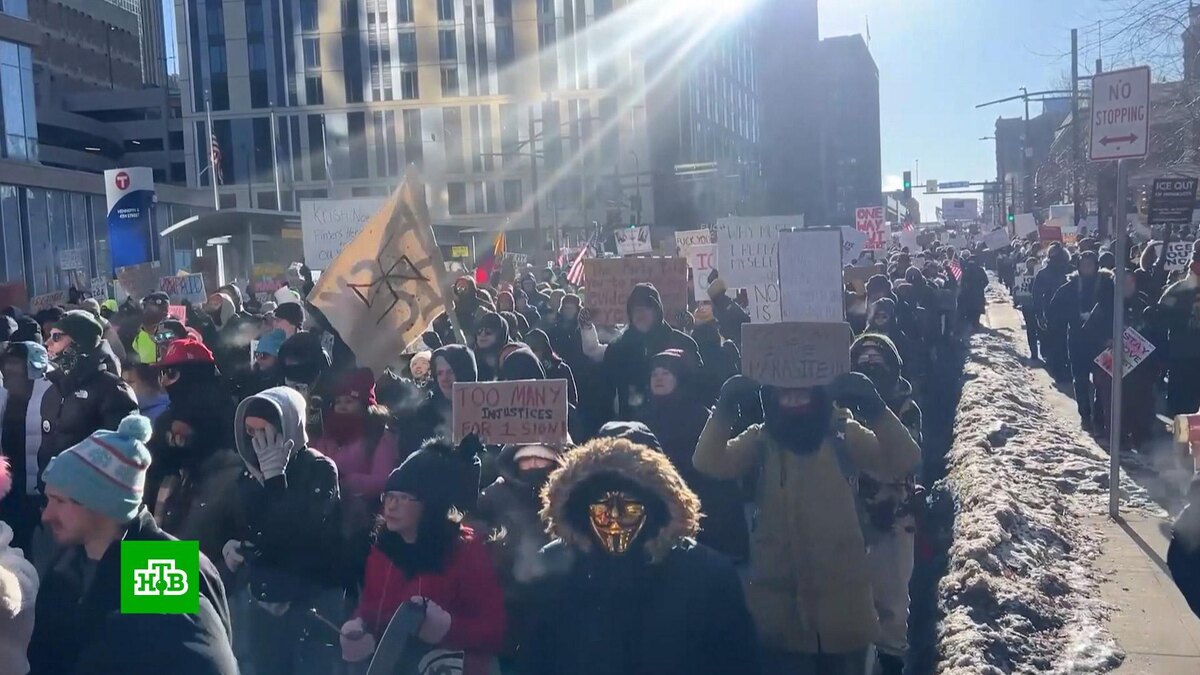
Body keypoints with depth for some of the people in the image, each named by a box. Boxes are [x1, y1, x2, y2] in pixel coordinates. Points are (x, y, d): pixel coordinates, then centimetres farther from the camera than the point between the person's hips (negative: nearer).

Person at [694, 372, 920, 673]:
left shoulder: (845, 435, -1)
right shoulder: (760, 440, 0)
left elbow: (901, 463, -13)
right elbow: (708, 463, -12)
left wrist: (874, 408, -28)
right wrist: (725, 408, -27)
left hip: (842, 603, 0)